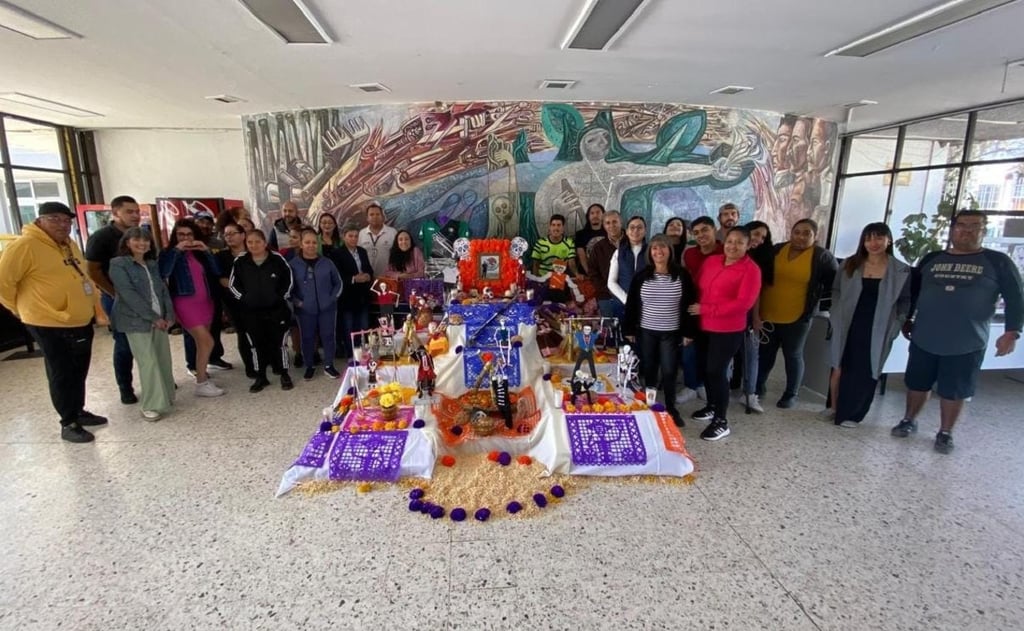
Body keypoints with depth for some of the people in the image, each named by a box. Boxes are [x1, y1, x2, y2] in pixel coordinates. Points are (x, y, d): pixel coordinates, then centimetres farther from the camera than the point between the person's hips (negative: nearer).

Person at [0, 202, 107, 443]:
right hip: (50, 325, -8)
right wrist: (23, 309, -4)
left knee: (79, 372, 18)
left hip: (81, 322, 8)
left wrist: (95, 308, 18)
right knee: (61, 375, 3)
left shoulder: (70, 244, 10)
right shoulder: (26, 245, -16)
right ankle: (69, 423, 15)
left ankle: (79, 412, 33)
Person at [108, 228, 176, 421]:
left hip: (159, 320, 6)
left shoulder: (152, 265, 14)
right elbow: (128, 294, -14)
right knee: (149, 363, -7)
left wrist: (169, 315, -3)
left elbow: (163, 290, 11)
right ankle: (152, 405, 1)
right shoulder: (118, 264, -6)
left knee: (164, 360, 8)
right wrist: (153, 317, -16)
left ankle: (166, 397, 22)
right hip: (137, 321, -6)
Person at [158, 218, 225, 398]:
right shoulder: (170, 253, -1)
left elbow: (215, 271, 2)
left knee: (202, 342, 10)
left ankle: (202, 375, 22)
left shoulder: (199, 252, 12)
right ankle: (201, 384, -3)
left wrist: (206, 251, -8)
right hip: (185, 301, -5)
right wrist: (176, 250, -18)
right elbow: (162, 273, -19)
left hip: (205, 300, 5)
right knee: (207, 341, -12)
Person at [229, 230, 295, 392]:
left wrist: (282, 297, -2)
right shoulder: (240, 262, -2)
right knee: (257, 344, 11)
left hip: (276, 310, -2)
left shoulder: (277, 259, -6)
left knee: (279, 343, 6)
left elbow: (288, 280, 3)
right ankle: (261, 377, 23)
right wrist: (244, 299, 0)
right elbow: (232, 284, 8)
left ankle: (284, 375, 19)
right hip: (251, 312, 2)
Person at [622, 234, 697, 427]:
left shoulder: (681, 275, -4)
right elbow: (631, 304, 2)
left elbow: (689, 304, -1)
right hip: (646, 331, 1)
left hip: (671, 332, -1)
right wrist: (629, 329, 0)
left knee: (669, 371, 2)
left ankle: (671, 409, 19)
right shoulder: (641, 275, -2)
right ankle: (649, 407, 26)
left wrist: (688, 331, -3)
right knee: (649, 370, 10)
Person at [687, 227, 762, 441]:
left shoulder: (751, 269, -12)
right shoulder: (711, 261, 7)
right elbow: (698, 288, 15)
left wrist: (706, 309, -20)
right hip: (705, 326, 6)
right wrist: (695, 307, -3)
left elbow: (744, 302, -20)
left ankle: (721, 421, 10)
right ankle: (712, 406, 36)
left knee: (717, 371, -4)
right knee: (707, 369, 14)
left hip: (728, 330, -6)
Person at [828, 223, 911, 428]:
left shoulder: (901, 271, -2)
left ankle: (851, 414, 19)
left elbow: (905, 302, 2)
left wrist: (893, 329, -6)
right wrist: (836, 317, -1)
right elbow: (836, 292, 8)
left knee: (864, 373, 4)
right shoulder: (849, 265, 2)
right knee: (839, 369, 7)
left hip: (876, 332, -1)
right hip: (847, 328, 1)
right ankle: (835, 409, 22)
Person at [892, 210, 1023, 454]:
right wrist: (907, 320, 14)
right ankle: (909, 421, 29)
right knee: (917, 384, 12)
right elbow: (912, 291, 14)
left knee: (954, 392, 8)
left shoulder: (998, 262, 0)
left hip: (967, 344, -2)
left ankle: (945, 433, 23)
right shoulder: (931, 259, 6)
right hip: (923, 339, 2)